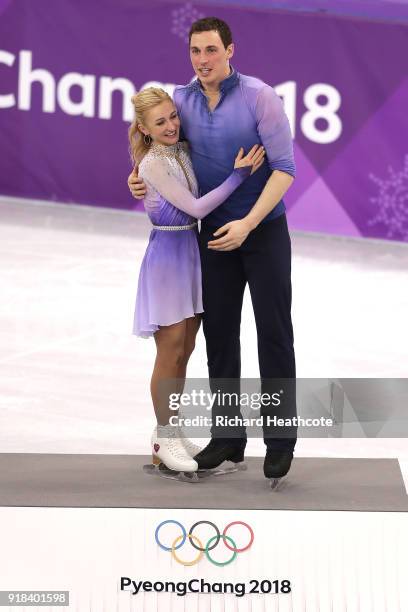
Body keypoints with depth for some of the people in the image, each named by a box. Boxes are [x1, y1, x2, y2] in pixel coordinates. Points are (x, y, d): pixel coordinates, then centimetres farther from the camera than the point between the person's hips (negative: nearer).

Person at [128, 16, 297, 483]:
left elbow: (285, 168, -18)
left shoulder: (259, 97, -16)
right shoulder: (182, 101, -1)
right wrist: (140, 175, -3)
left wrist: (248, 224, -26)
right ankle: (227, 436, 17)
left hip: (264, 230, -4)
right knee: (219, 332, 7)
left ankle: (280, 439, 6)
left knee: (274, 333, -2)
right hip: (214, 233, 5)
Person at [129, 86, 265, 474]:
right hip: (168, 254, -7)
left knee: (184, 349, 12)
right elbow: (196, 207, -19)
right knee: (170, 351, -1)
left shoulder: (184, 151, 5)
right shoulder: (152, 165, -16)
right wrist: (239, 174, -20)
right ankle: (164, 439, 9)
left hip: (192, 251, 7)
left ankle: (170, 431, 23)